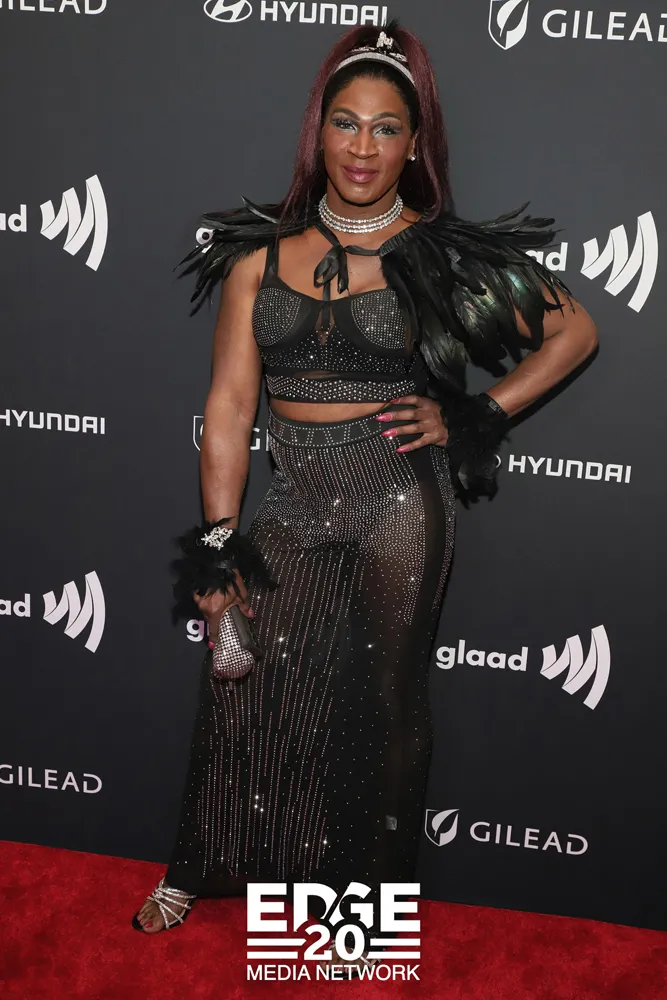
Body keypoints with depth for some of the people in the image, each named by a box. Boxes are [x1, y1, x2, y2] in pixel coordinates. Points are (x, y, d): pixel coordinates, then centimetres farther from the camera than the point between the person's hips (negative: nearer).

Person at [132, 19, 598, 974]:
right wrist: (220, 545, -5)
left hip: (399, 499, -2)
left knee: (386, 699, 10)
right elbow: (230, 404, 0)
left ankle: (369, 884, 34)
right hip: (294, 501, 2)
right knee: (242, 691, 9)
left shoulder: (442, 253, -1)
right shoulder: (260, 256, 3)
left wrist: (472, 415, -3)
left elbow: (574, 332, 6)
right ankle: (198, 870, 35)